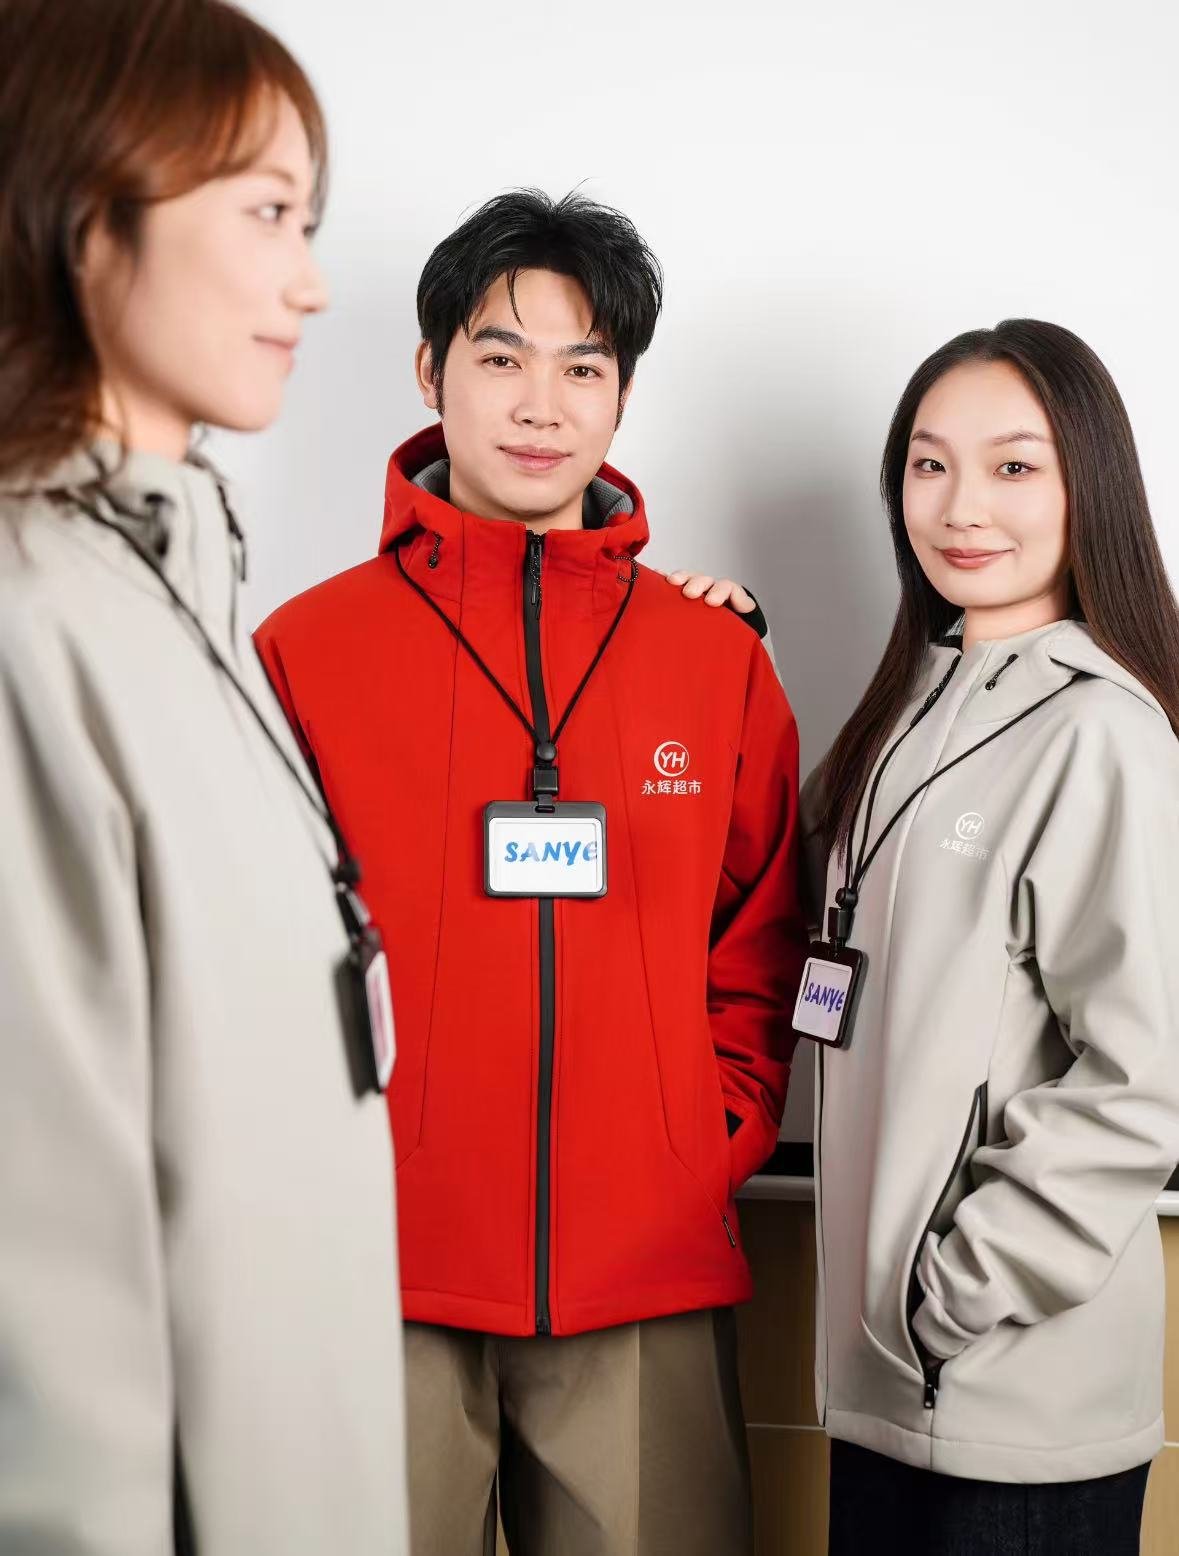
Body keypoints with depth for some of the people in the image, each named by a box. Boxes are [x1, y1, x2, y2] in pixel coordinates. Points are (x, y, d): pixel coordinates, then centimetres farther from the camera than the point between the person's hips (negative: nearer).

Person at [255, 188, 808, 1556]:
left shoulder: (720, 660, 7)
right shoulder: (304, 650, 0)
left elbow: (759, 957, 11)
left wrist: (711, 1155, 1)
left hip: (651, 1290, 2)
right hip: (378, 1279, -1)